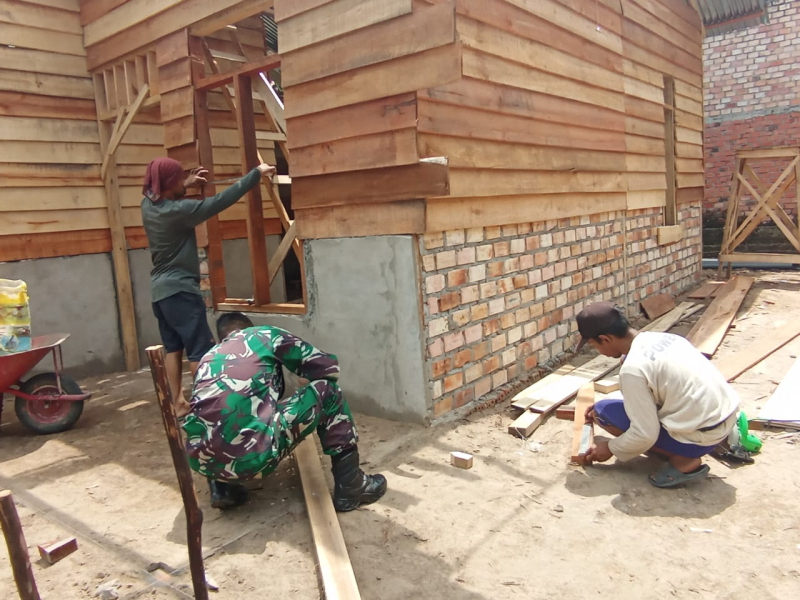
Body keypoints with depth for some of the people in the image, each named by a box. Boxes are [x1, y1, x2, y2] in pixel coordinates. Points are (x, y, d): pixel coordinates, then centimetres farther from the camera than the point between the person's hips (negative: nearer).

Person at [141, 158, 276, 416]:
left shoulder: (148, 205, 3)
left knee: (173, 349, 12)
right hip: (180, 290, -9)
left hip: (160, 290, 9)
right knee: (200, 351, -2)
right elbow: (222, 200, -19)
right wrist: (256, 173, -14)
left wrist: (186, 185, 20)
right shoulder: (178, 210, -20)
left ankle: (179, 404, 18)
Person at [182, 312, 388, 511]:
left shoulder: (208, 358, 28)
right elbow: (328, 366, 14)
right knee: (328, 391, 13)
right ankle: (350, 486, 16)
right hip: (250, 453, -6)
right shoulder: (265, 335, 15)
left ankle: (222, 488, 21)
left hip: (202, 460, 6)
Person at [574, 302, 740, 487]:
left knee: (604, 412, -1)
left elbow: (645, 434, -18)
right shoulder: (660, 338, 5)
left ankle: (683, 458, -3)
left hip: (702, 435, -9)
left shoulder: (633, 368, -21)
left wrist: (610, 449, 2)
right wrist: (601, 408, 29)